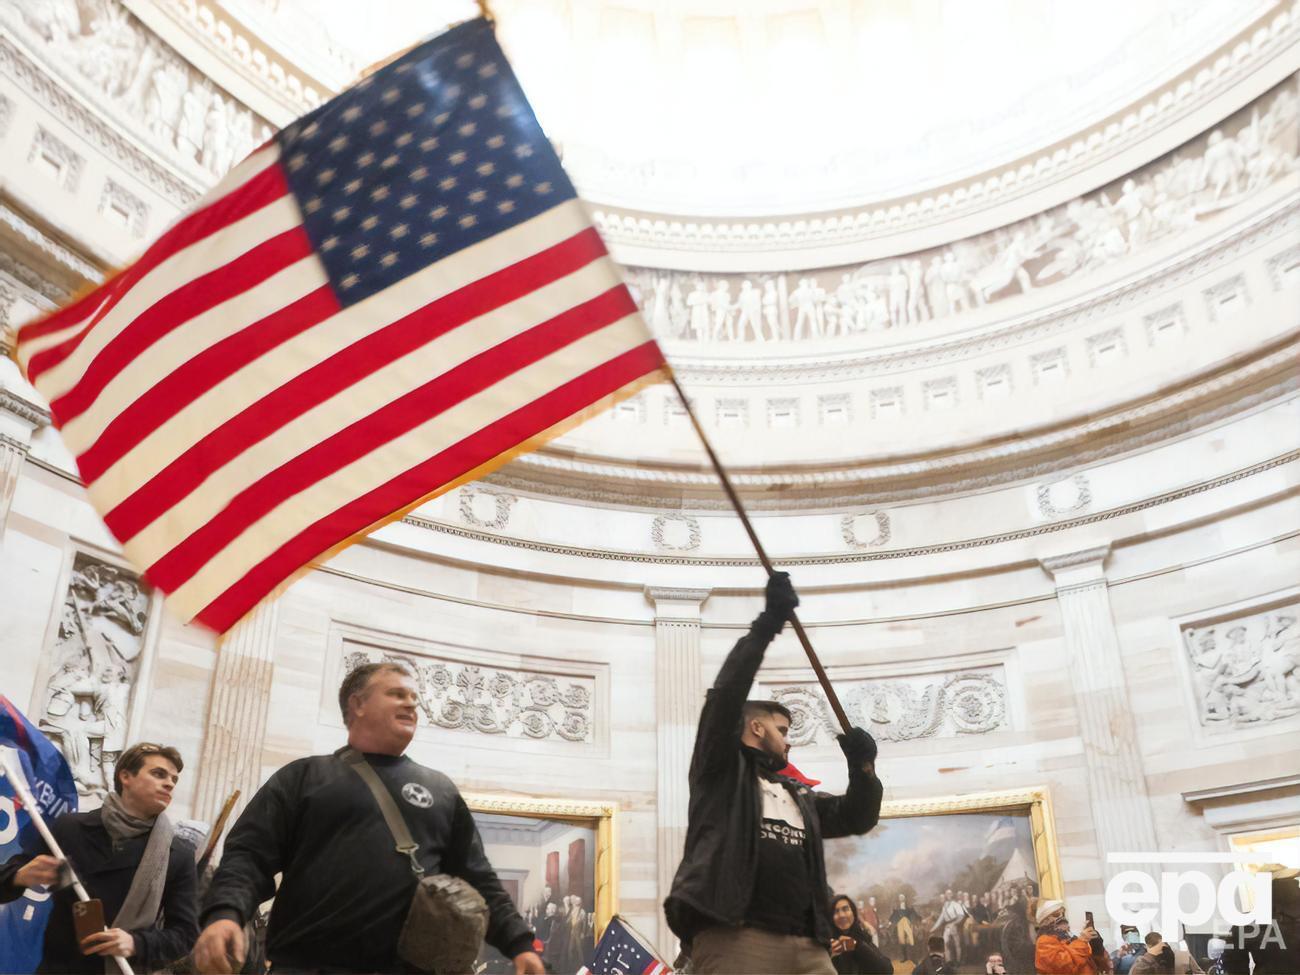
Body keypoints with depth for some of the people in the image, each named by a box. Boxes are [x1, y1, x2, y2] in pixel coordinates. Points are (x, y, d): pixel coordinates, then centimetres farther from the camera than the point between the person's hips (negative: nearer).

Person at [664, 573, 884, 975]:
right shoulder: (722, 769, 13)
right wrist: (768, 624, -4)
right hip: (733, 938, -6)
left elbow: (858, 817, 30)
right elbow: (726, 694, 0)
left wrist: (863, 766, 11)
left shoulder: (798, 796, 31)